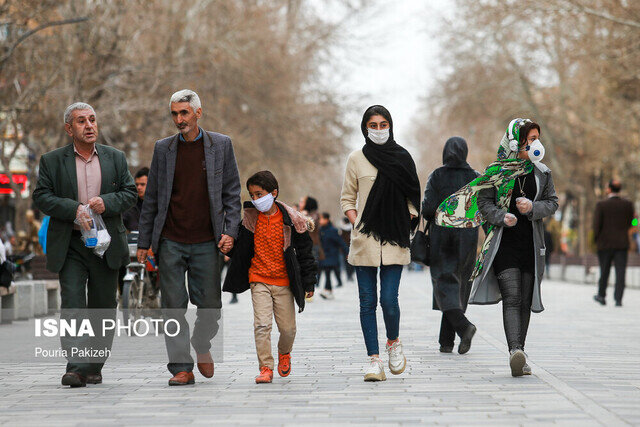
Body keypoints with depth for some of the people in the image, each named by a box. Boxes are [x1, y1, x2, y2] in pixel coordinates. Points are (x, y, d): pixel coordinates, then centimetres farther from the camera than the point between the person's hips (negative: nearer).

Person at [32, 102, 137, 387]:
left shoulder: (115, 158, 11)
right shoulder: (52, 161, 4)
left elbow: (130, 193, 8)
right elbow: (41, 197, -2)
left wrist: (106, 202, -12)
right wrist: (74, 209, -16)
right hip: (70, 245, -2)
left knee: (103, 307, 6)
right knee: (72, 303, -13)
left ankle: (94, 367, 16)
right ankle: (75, 367, -17)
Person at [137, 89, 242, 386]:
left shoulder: (221, 145, 4)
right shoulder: (163, 149, 7)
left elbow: (232, 193, 5)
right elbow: (151, 198, 9)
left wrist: (230, 231, -6)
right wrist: (144, 241, 6)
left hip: (206, 242, -1)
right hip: (170, 242, 1)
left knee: (210, 306, 2)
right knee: (174, 305, -1)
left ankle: (202, 346, 30)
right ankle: (181, 367, 6)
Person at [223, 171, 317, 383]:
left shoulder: (291, 220, -6)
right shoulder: (250, 219, 0)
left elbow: (305, 251, 1)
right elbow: (240, 249, 14)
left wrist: (309, 282, 2)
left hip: (284, 282, -1)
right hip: (259, 280, 1)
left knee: (288, 328, 6)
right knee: (262, 325, -12)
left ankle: (284, 352, 37)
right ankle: (265, 368, -4)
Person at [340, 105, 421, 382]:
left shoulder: (402, 158, 8)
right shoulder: (357, 159, 6)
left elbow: (413, 198, 15)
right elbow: (347, 199, 11)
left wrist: (407, 222, -1)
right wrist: (356, 224, -3)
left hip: (394, 240, 0)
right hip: (365, 240, 0)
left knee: (389, 299, -9)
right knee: (367, 301, 0)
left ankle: (393, 343, 19)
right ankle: (374, 359, 6)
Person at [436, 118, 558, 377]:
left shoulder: (542, 173, 11)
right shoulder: (497, 171, 1)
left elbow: (552, 203, 9)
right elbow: (484, 202, 0)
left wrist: (532, 207, -10)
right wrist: (503, 217, -17)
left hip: (532, 244, 4)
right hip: (505, 242, -4)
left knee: (525, 301, 6)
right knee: (511, 298, -16)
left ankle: (519, 356, 15)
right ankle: (515, 351, -29)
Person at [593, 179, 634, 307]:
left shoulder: (601, 205, -9)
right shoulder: (627, 204, -2)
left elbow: (597, 224, -9)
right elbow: (630, 223, 5)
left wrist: (596, 239, 5)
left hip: (605, 243, -1)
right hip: (622, 243, 1)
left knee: (604, 271, 13)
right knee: (620, 271, 0)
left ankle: (601, 295, 26)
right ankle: (618, 299, -6)